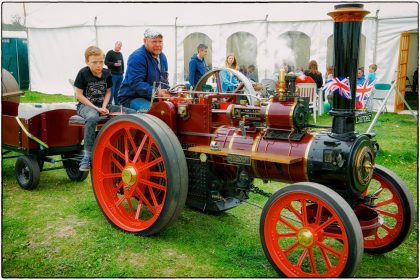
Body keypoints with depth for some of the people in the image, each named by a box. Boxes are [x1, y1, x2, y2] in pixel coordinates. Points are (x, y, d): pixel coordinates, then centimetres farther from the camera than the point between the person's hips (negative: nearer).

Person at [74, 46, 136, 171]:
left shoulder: (107, 73, 3)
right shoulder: (83, 73, -9)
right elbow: (79, 95, -8)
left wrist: (104, 107, -7)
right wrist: (96, 108, -16)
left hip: (103, 105, 5)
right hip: (85, 105, -5)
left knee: (133, 113, -13)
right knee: (92, 118, -43)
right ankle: (88, 155, -33)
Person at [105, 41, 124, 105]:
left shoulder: (120, 54, 19)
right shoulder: (110, 52, -1)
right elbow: (106, 62, -7)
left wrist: (122, 71, 15)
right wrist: (114, 64, -19)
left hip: (120, 75, 6)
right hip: (113, 74, -6)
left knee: (117, 90, 9)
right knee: (112, 90, -9)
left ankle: (117, 104, 14)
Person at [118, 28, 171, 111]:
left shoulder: (162, 57, 13)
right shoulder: (137, 57, -15)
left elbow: (164, 80, 20)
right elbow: (136, 83, -25)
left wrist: (168, 92, -2)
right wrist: (156, 92, -37)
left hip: (153, 98, 8)